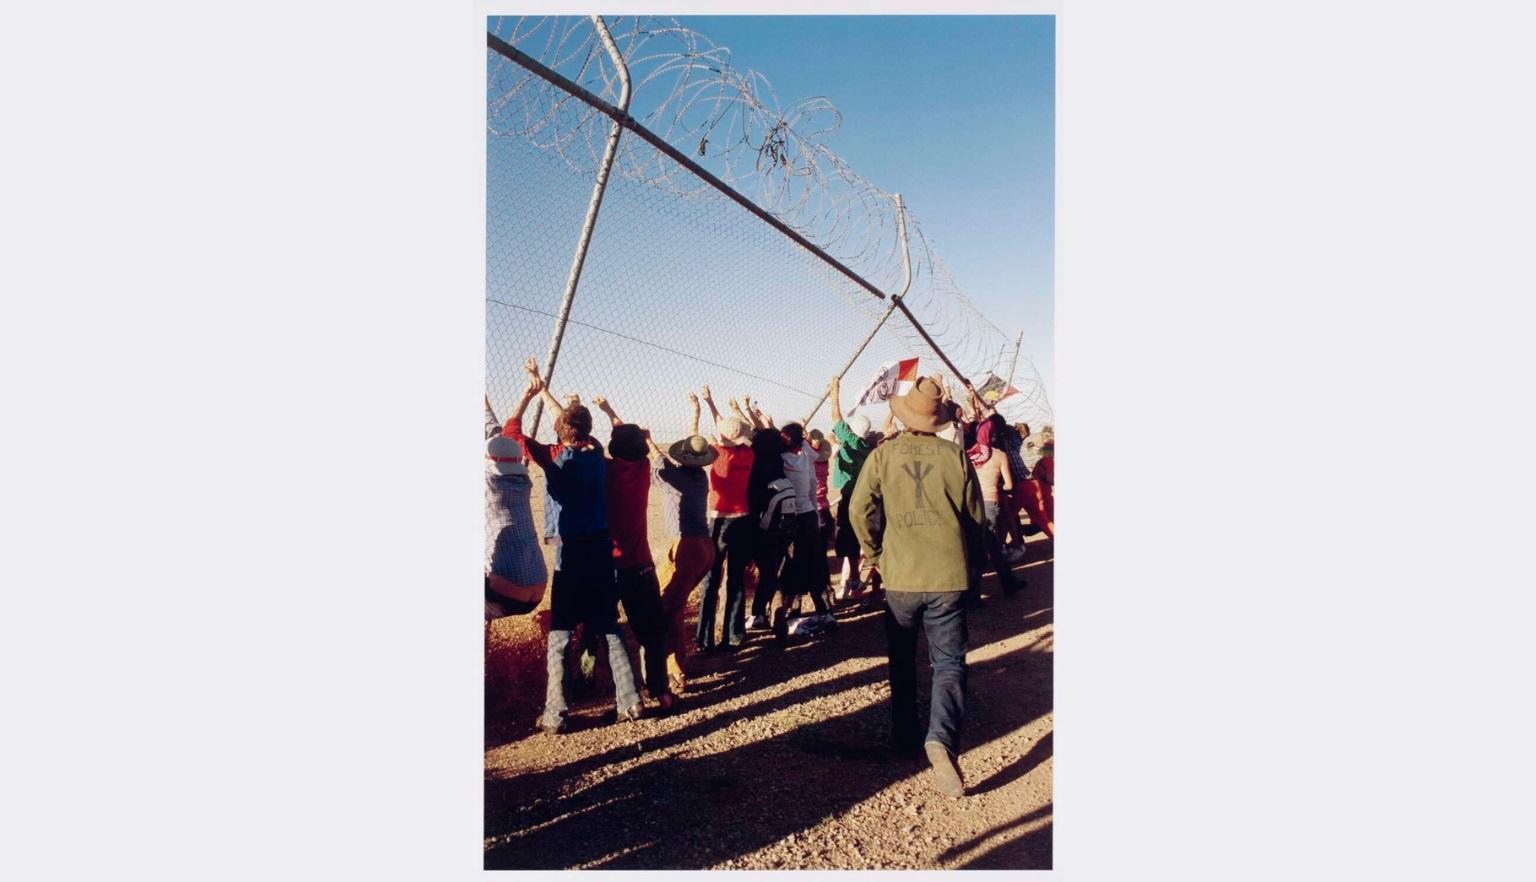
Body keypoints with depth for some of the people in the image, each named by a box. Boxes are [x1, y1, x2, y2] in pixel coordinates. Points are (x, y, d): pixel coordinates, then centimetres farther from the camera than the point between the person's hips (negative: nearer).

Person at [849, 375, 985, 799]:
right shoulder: (956, 455, -2)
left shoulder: (882, 455, -4)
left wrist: (877, 554, 8)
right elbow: (976, 517, 4)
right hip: (949, 575, 0)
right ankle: (942, 737, -16)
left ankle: (905, 734, 29)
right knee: (948, 660, 4)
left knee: (902, 659, 19)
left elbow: (859, 512, -7)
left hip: (900, 576, 1)